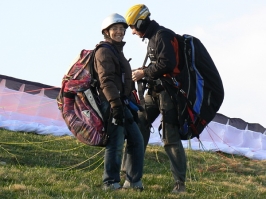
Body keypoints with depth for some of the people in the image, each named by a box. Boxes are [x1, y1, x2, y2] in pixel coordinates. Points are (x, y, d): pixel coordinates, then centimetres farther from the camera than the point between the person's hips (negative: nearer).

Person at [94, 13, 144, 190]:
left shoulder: (118, 51, 23)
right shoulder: (104, 51, -8)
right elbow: (106, 81, -19)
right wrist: (116, 104, -27)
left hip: (121, 103, 10)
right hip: (111, 103, -10)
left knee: (136, 140, 10)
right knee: (116, 142, -11)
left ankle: (134, 181, 14)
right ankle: (110, 183, -7)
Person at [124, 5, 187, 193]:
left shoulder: (163, 36, -13)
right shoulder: (152, 37, 16)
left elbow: (167, 64, -23)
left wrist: (144, 73, -14)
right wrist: (142, 70, 6)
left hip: (167, 91, -10)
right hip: (154, 91, 10)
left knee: (171, 138, -9)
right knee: (139, 127, 7)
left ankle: (180, 182, -6)